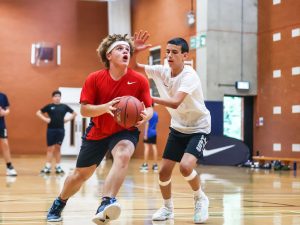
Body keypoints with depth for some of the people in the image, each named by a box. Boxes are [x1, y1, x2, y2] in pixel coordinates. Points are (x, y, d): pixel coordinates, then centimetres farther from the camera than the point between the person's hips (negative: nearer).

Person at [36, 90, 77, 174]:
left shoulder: (64, 106, 6)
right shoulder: (49, 106, 2)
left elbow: (74, 113, 15)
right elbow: (38, 113, 5)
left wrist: (68, 119, 2)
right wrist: (45, 119, -7)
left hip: (60, 129, 1)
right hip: (51, 129, -1)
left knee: (57, 148, 8)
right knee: (50, 148, 1)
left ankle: (58, 166, 14)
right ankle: (47, 167, 2)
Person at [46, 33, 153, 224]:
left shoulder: (139, 80, -13)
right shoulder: (95, 78, -13)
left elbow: (149, 108, -8)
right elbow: (84, 109, -14)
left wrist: (145, 115, -32)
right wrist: (105, 107, -32)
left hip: (125, 131, -1)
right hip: (97, 132, 1)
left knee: (123, 155, -37)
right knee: (80, 174, 12)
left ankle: (106, 204, -48)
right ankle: (59, 204, 42)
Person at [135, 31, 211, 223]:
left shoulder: (190, 76, -26)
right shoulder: (161, 71, -9)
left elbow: (175, 103, -41)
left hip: (199, 128, -6)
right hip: (178, 128, 6)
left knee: (186, 166, -25)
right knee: (164, 171, 0)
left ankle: (201, 199, 3)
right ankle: (168, 208, 25)